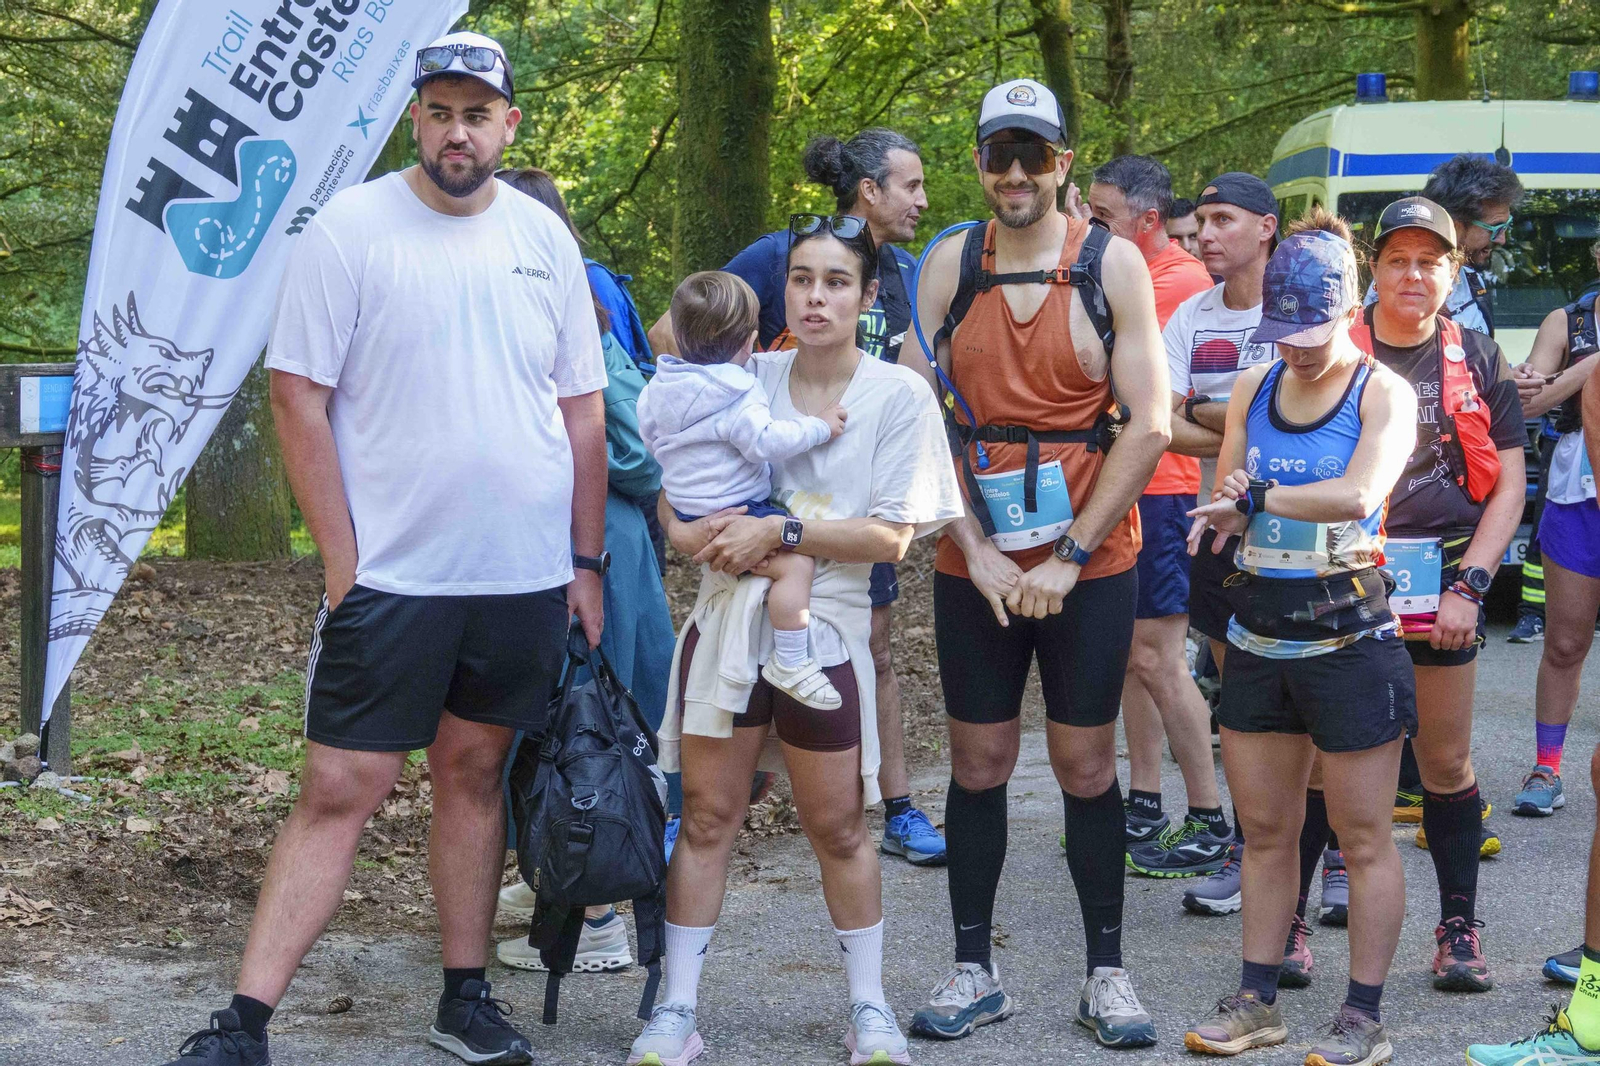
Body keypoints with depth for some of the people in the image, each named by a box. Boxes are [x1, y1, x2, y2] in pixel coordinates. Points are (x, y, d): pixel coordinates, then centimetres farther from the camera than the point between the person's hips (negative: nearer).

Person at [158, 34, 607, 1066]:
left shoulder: (543, 237, 7)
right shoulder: (351, 229, -5)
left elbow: (583, 410, 12)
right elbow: (300, 400, -6)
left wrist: (588, 562, 8)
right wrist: (343, 559, -10)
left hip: (526, 578, 4)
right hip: (391, 579, -4)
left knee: (474, 774, 12)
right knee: (340, 789, -5)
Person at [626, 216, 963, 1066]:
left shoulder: (898, 396, -4)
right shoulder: (743, 380, 5)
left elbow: (891, 536, -10)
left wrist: (780, 532, -18)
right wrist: (690, 529, -14)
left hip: (824, 630, -2)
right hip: (727, 618, 2)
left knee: (838, 828, 7)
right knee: (706, 817, 4)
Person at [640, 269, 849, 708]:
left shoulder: (658, 388, 7)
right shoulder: (738, 396, -19)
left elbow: (650, 437, 20)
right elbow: (766, 441, -26)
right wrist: (818, 426, -15)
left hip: (686, 507, 10)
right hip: (730, 513, -10)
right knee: (796, 562, -19)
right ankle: (790, 663, -24)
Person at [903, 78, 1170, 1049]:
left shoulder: (1113, 263, -3)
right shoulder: (949, 265, 3)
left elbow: (1149, 425, -7)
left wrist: (1071, 555, -11)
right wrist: (976, 551, -8)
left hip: (1090, 561, -2)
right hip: (975, 563, 2)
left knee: (1087, 764, 5)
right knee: (979, 762, 7)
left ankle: (1107, 971, 16)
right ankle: (975, 970, 17)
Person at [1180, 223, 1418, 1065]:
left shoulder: (1383, 393, -7)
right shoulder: (1253, 389, 9)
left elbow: (1358, 494, -24)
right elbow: (1224, 505, 8)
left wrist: (1255, 500, -18)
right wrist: (1229, 514, -15)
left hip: (1349, 639, -5)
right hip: (1260, 637, 5)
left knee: (1362, 837, 2)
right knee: (1264, 830, 12)